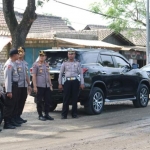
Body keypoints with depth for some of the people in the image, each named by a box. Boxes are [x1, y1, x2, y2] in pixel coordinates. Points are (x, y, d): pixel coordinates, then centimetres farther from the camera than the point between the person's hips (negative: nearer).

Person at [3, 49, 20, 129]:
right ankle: (6, 123, 0)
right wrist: (9, 91, -23)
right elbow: (7, 78, -21)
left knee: (14, 104, 16)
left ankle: (12, 121, 27)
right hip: (11, 86, -10)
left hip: (15, 85, 10)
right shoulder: (9, 64, -17)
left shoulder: (13, 64, 13)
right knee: (9, 105, -5)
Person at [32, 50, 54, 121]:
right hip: (40, 86, -6)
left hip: (47, 86, 6)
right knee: (39, 101, 0)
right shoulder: (36, 64, -4)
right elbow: (34, 76, -7)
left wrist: (50, 85, 17)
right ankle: (40, 115, 8)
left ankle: (46, 114, 16)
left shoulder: (47, 65, 15)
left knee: (47, 101, 7)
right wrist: (35, 86, -13)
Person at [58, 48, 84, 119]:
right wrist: (60, 84, 5)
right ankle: (64, 114, 0)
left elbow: (81, 73, 8)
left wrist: (82, 83, -1)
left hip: (75, 82, 0)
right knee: (66, 99, -3)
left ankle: (74, 114, 10)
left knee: (75, 98, 3)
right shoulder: (64, 63, 11)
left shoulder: (77, 63, 11)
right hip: (67, 82, 0)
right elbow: (60, 74, 11)